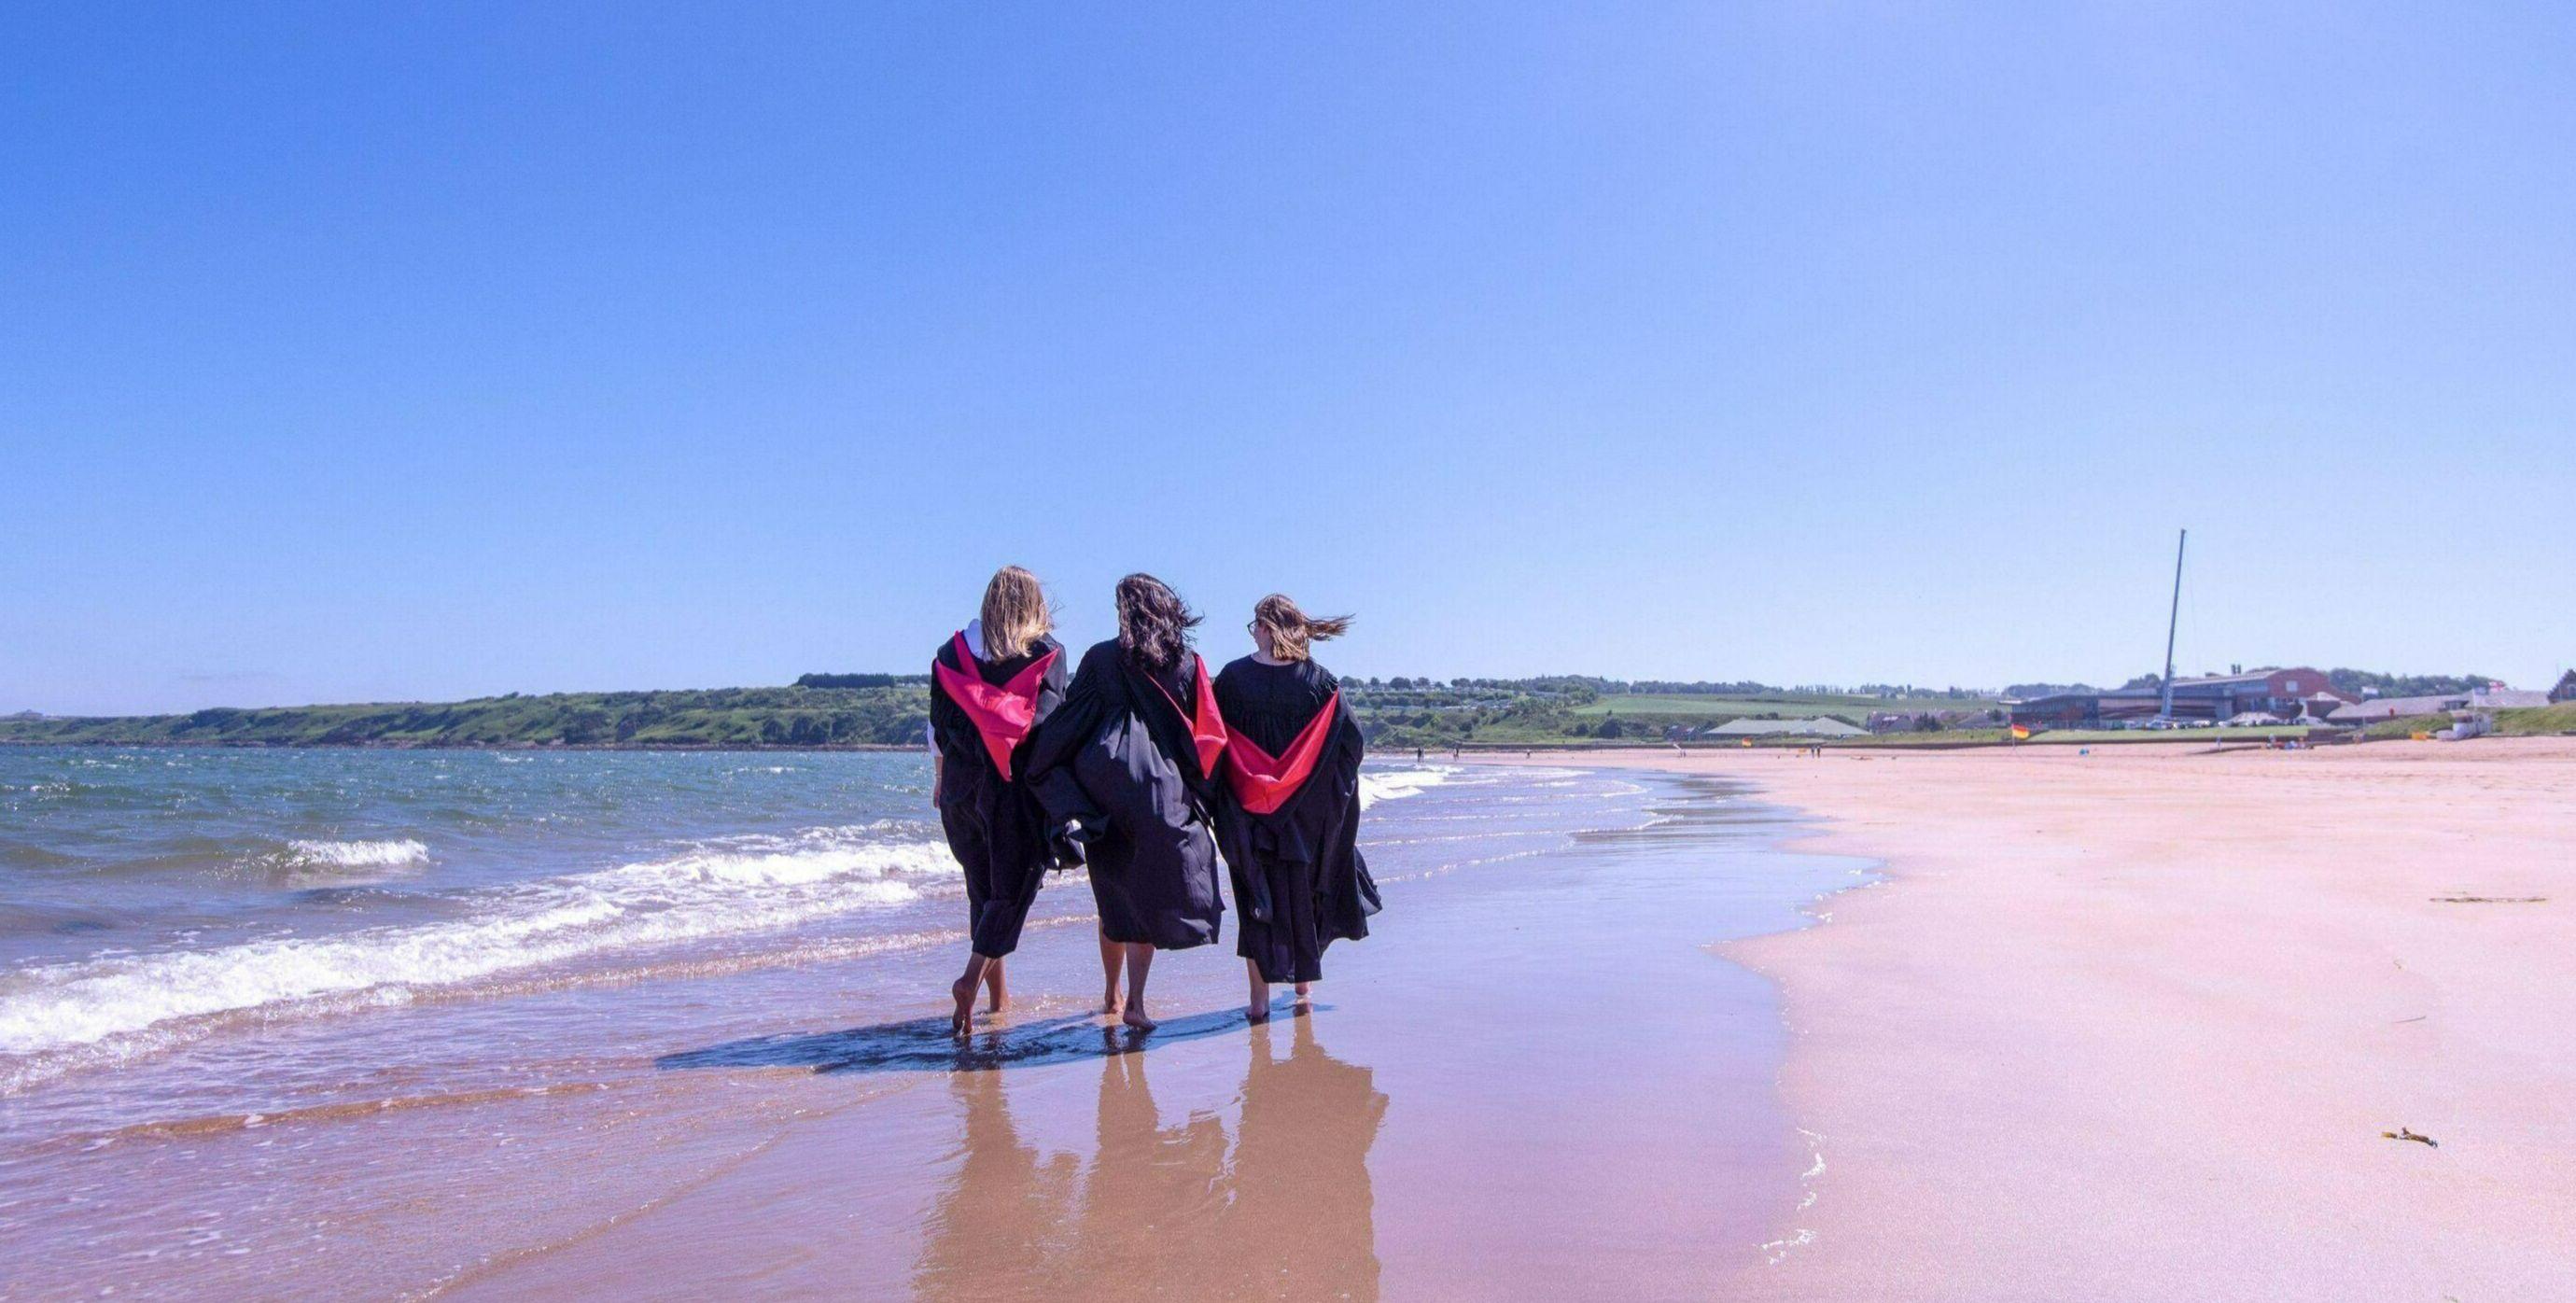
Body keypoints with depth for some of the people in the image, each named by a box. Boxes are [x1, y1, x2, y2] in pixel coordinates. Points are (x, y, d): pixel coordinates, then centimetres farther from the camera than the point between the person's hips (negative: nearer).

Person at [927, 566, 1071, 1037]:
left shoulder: (952, 652, 8)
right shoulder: (1048, 653, -2)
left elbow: (938, 725, 10)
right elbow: (1051, 724, -9)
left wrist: (940, 779, 19)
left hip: (964, 783, 4)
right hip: (1020, 785, -4)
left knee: (982, 887, 15)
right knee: (1013, 887, 1)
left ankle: (999, 993, 22)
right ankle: (972, 979, -17)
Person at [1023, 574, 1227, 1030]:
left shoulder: (1100, 658, 1)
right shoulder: (1188, 665, 3)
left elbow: (1068, 722, -1)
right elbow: (1205, 736, 2)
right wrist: (1201, 797, 9)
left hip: (1102, 785, 1)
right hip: (1161, 788, -1)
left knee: (1114, 894, 15)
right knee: (1149, 894, 4)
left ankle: (1111, 994, 26)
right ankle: (1135, 999, -7)